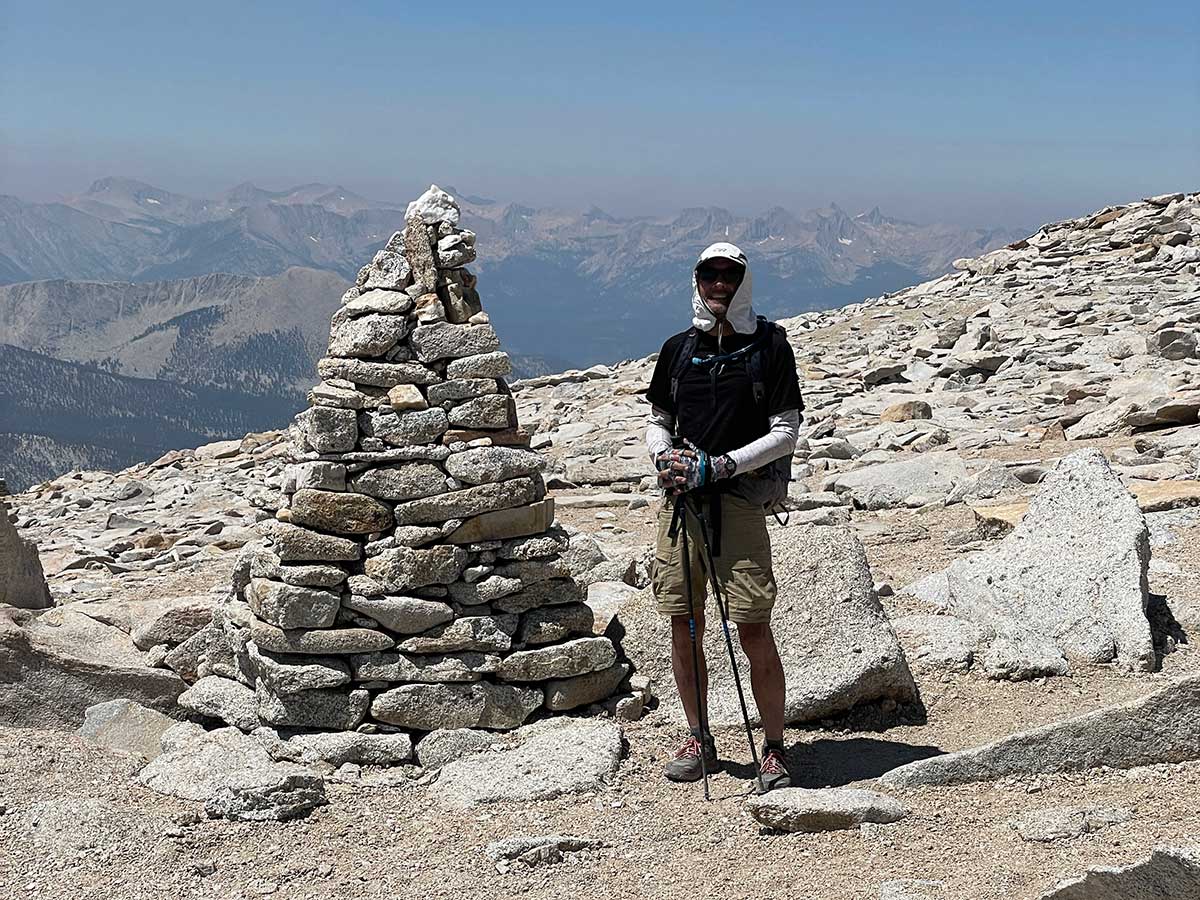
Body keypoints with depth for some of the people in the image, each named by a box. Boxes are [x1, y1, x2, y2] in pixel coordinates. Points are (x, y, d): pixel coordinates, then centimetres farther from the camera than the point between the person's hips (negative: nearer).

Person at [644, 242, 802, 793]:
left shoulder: (769, 346, 1)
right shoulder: (678, 348, 13)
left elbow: (785, 434, -3)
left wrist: (716, 466, -12)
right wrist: (664, 457, -3)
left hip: (738, 500, -4)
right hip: (679, 500, 4)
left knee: (754, 630, -7)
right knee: (683, 627, 7)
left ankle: (774, 750, 6)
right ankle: (699, 741, 22)